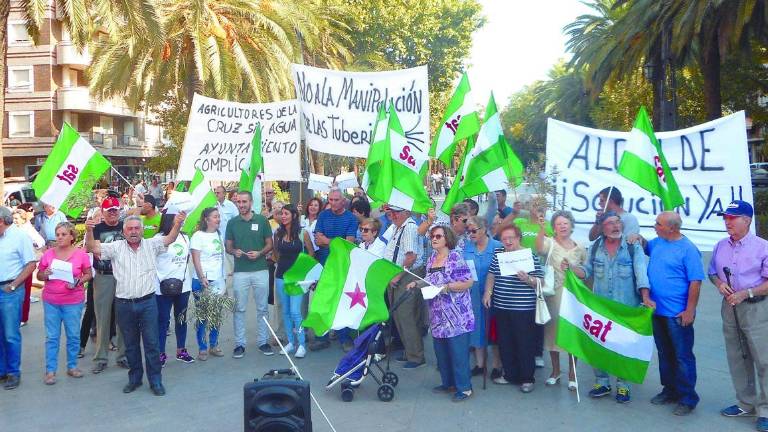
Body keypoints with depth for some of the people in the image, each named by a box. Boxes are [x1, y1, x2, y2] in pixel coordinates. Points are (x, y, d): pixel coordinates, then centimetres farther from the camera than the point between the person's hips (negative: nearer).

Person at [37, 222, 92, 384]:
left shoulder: (81, 254, -6)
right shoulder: (48, 254, -1)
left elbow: (88, 274, 3)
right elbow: (39, 275, 8)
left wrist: (78, 282, -15)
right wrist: (45, 275, -14)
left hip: (73, 301, -1)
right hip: (50, 301, 1)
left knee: (73, 335, 9)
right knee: (52, 337, 6)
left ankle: (72, 366, 24)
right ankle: (50, 370, 14)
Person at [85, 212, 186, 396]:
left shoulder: (151, 245, 2)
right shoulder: (116, 247, 3)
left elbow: (170, 238, -10)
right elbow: (94, 247, -4)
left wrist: (177, 224, -31)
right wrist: (89, 231, -24)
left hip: (147, 302, -1)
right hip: (124, 304, 1)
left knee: (152, 343, 3)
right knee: (130, 344, 14)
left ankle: (155, 381, 13)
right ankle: (134, 378, 28)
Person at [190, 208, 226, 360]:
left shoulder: (219, 235, 12)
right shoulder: (198, 236, -6)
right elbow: (196, 260, -11)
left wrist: (224, 281, 14)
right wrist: (202, 279, -19)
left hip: (218, 281, 6)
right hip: (203, 282, -5)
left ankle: (214, 345, 21)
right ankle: (202, 348, 10)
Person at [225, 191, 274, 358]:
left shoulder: (262, 220, 2)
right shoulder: (232, 223, 5)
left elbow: (269, 244, 6)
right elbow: (228, 246, 10)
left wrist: (259, 253, -12)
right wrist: (234, 251, -12)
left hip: (260, 270, 0)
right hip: (240, 272, 1)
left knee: (262, 308, 7)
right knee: (239, 309, 5)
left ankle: (262, 342, 17)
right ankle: (239, 344, 14)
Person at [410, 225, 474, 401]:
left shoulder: (455, 257, -10)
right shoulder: (431, 258, 11)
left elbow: (468, 282, -14)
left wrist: (446, 287, -20)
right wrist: (417, 283, 4)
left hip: (456, 315, -7)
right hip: (438, 315, 7)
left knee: (458, 352, -3)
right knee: (441, 350, 13)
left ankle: (464, 387, 6)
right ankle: (448, 383, 26)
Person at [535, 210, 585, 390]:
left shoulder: (580, 249, 6)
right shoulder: (550, 243, -3)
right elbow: (539, 249, -27)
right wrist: (542, 228, -43)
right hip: (554, 295, -1)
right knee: (553, 330, 8)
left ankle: (572, 374, 18)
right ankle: (555, 371, 24)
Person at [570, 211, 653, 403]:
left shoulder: (633, 247, -3)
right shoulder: (595, 248, 6)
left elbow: (641, 272, -12)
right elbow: (586, 271, 9)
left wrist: (645, 297, -24)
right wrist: (571, 267, -10)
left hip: (627, 308, -3)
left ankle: (623, 385, 18)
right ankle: (602, 382, 23)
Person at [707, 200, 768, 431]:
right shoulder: (721, 246, 8)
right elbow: (712, 272, 18)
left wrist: (746, 294, -18)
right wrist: (720, 284, -3)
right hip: (729, 306, 6)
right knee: (737, 358, 13)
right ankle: (746, 404, 25)